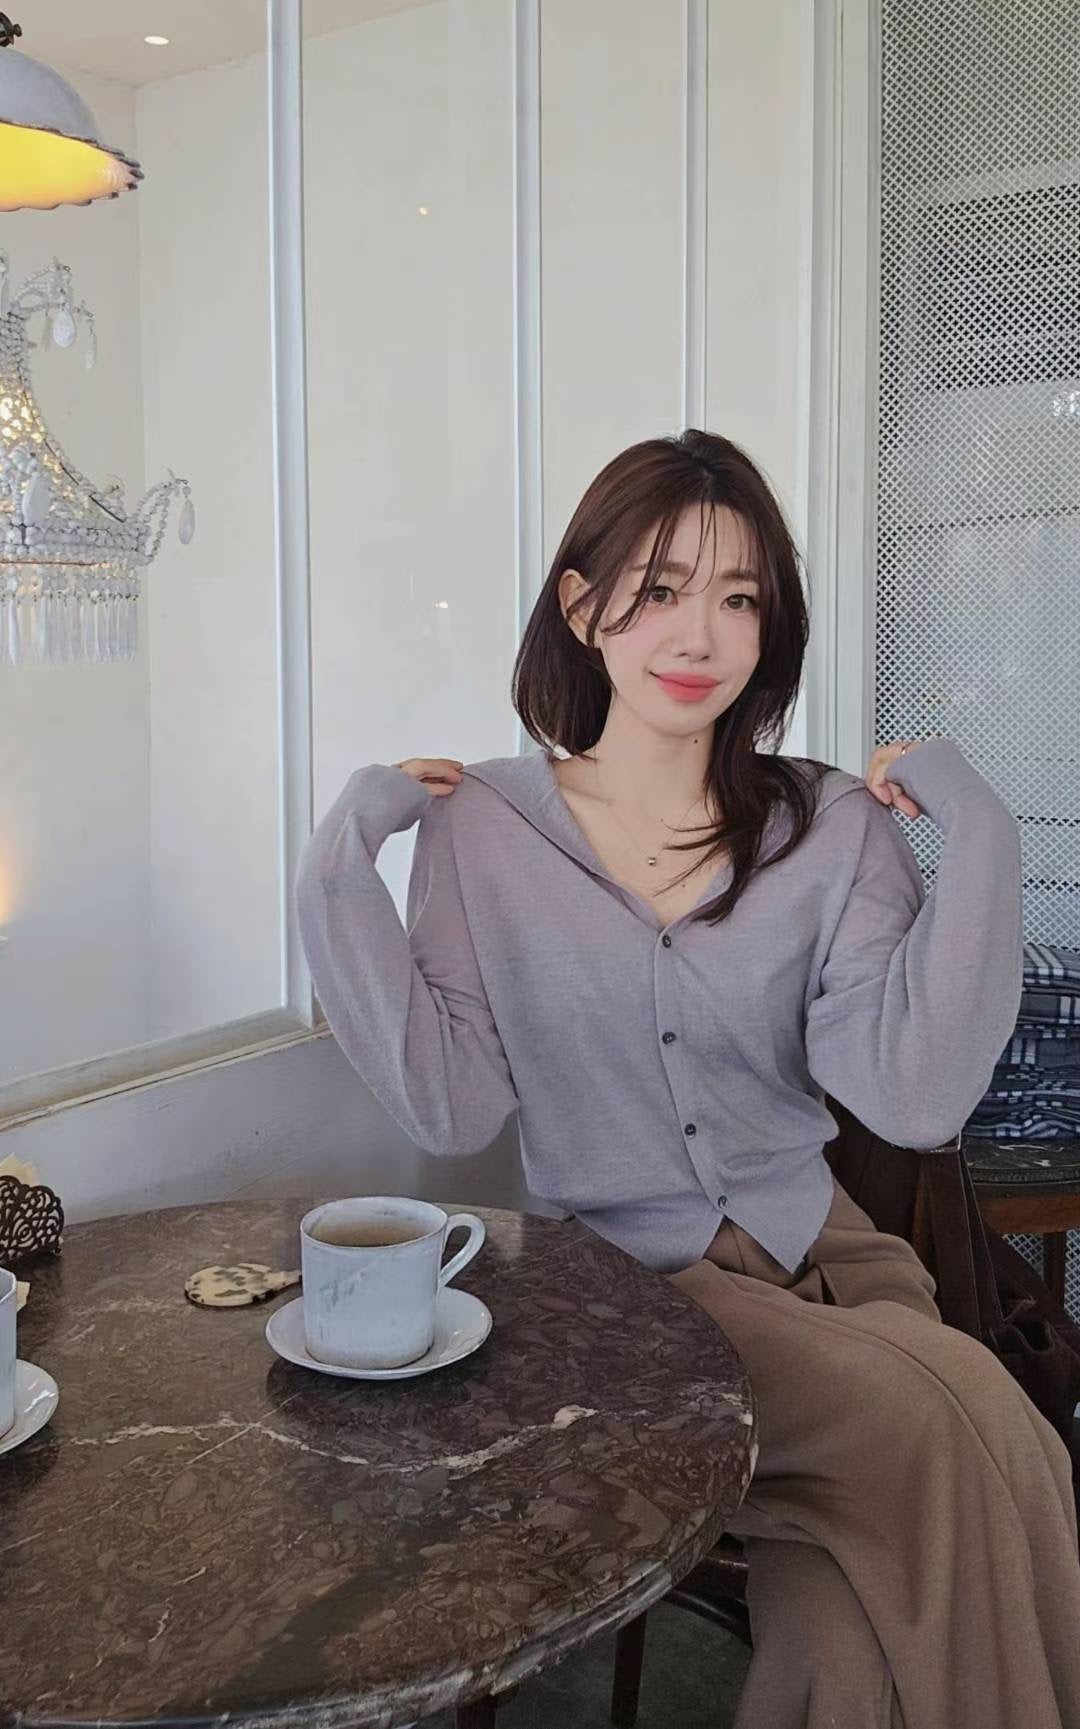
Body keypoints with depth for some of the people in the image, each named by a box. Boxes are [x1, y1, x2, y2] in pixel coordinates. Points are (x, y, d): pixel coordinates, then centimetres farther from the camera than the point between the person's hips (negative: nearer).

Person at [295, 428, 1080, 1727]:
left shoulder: (836, 827, -1)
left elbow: (911, 1102, -11)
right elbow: (452, 1111, -8)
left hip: (818, 1249, 2)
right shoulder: (481, 823, -2)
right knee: (956, 1435, -24)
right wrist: (340, 872, -13)